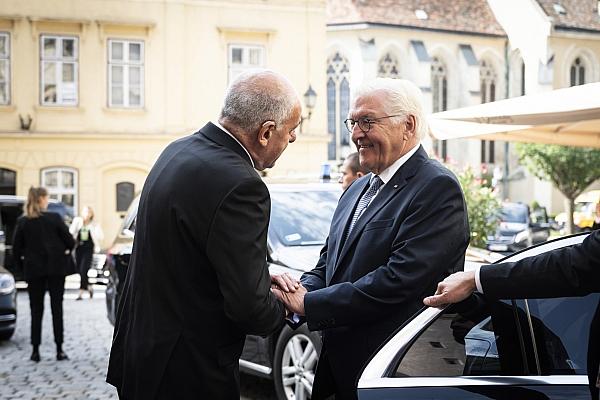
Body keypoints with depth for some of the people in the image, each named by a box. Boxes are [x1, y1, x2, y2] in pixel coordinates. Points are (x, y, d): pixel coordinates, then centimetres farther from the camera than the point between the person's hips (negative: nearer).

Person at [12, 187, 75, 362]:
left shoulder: (22, 222, -1)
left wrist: (23, 267, 10)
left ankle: (35, 350, 6)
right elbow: (70, 242, -5)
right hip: (56, 269, -1)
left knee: (36, 310, 9)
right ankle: (59, 349, 4)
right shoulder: (54, 218, -7)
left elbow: (16, 250, -1)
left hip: (33, 270, 1)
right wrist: (64, 254, 14)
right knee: (57, 308, 5)